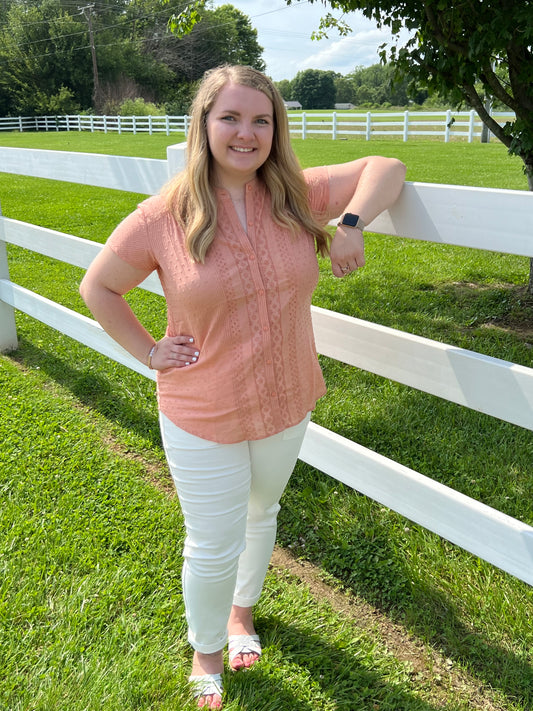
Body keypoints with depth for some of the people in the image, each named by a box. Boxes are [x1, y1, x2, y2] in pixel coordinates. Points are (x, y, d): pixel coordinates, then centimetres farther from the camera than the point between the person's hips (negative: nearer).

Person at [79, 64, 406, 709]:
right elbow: (97, 287, -2)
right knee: (214, 547, 11)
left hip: (287, 405, 4)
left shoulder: (298, 195, -8)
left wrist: (352, 223, -18)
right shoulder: (163, 217, -15)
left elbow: (385, 168, -1)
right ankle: (205, 649, 45)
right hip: (203, 418, -3)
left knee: (260, 514, 26)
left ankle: (242, 608, 58)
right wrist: (147, 352, -7)